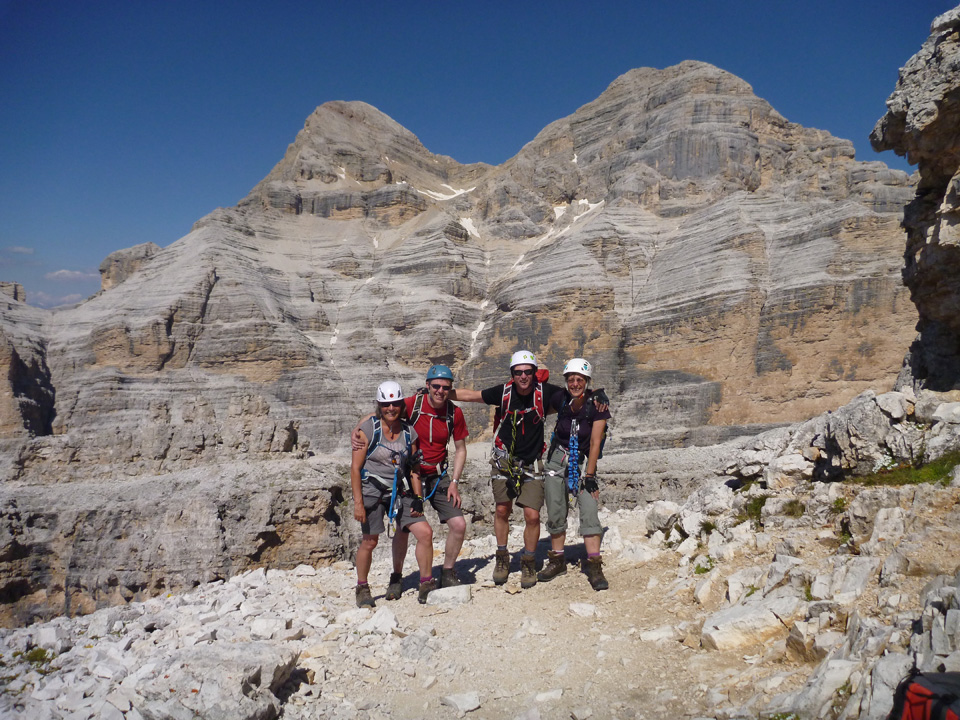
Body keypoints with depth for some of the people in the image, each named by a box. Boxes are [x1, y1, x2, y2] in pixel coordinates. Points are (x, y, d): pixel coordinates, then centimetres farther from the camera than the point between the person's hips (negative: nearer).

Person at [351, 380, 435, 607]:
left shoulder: (409, 432, 3)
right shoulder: (368, 428, -8)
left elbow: (414, 469, 11)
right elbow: (355, 467, -8)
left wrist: (417, 498, 3)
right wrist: (358, 502, -13)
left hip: (398, 492, 4)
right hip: (371, 491, -4)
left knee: (425, 533, -5)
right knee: (370, 541, 1)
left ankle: (426, 586, 9)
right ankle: (362, 588, 25)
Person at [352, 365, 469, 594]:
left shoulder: (454, 413, -5)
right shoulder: (412, 404, -14)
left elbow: (460, 449, 5)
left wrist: (454, 482, -2)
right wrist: (357, 431, -29)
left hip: (438, 476, 2)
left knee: (458, 524, -7)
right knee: (402, 527, -5)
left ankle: (447, 573, 17)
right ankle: (396, 577, 21)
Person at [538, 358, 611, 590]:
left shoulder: (597, 405, -16)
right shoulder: (560, 399, -10)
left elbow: (595, 443, -15)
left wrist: (589, 476, -16)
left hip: (583, 461, -2)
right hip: (558, 457, 2)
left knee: (589, 511, -14)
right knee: (555, 514, 6)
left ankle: (594, 567, -7)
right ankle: (557, 560, 23)